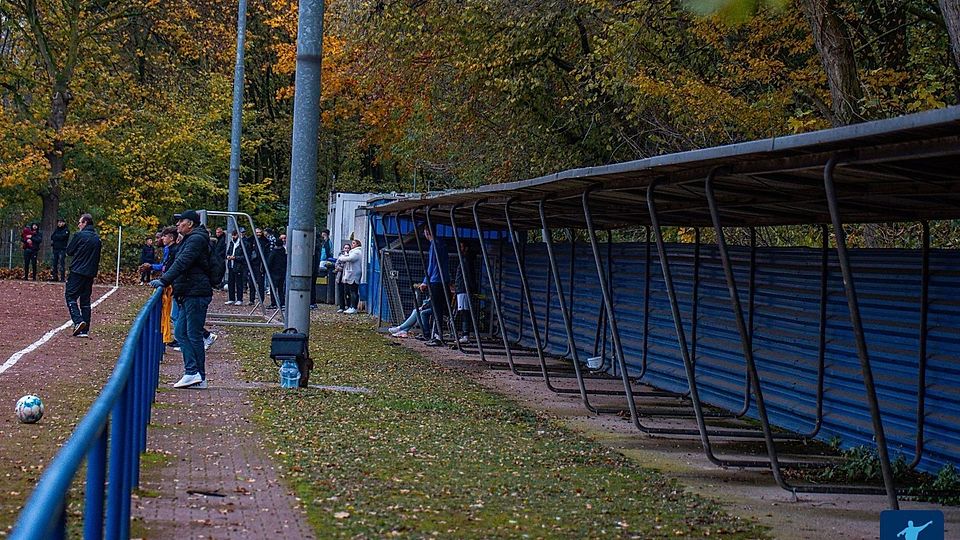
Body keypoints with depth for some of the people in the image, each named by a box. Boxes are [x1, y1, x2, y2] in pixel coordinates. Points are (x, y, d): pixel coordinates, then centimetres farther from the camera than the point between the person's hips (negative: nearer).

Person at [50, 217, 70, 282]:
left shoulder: (66, 230, -1)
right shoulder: (56, 229, 17)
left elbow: (63, 237, -14)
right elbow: (52, 237, 10)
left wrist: (56, 236, -2)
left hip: (62, 249, -6)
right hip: (55, 248, 6)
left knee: (62, 264, -10)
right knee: (54, 263, 7)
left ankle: (63, 278, -11)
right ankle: (55, 277, 14)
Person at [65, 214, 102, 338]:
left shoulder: (80, 235, -9)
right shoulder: (97, 238, 11)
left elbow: (69, 251, -2)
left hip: (77, 271, -6)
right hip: (91, 273, 6)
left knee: (70, 295, -1)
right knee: (85, 300, 9)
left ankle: (78, 321, -20)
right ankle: (85, 330, 6)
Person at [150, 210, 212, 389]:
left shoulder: (196, 239, -12)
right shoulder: (190, 239, 21)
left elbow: (182, 263, -21)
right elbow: (181, 263, 22)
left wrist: (164, 280, -24)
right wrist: (165, 280, 12)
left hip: (196, 294, -11)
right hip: (189, 294, 11)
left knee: (194, 335, -7)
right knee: (181, 332, 8)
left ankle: (198, 376, -3)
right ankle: (193, 373, 5)